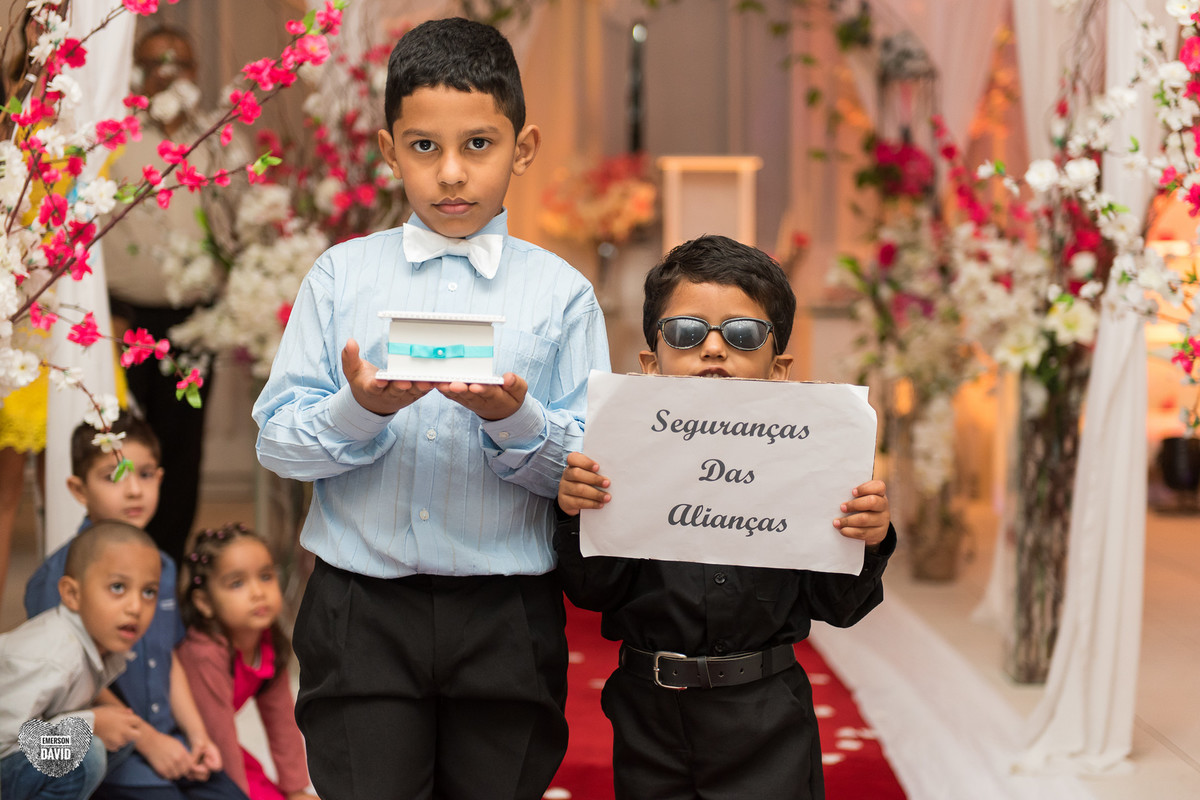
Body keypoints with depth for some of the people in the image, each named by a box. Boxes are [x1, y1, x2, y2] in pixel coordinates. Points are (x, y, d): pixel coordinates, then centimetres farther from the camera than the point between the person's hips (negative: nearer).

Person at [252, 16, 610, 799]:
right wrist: (360, 409, -18)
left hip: (506, 619, 0)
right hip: (362, 612, 0)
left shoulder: (561, 293, 2)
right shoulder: (342, 275, 3)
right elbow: (275, 441, 0)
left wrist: (515, 419, -20)